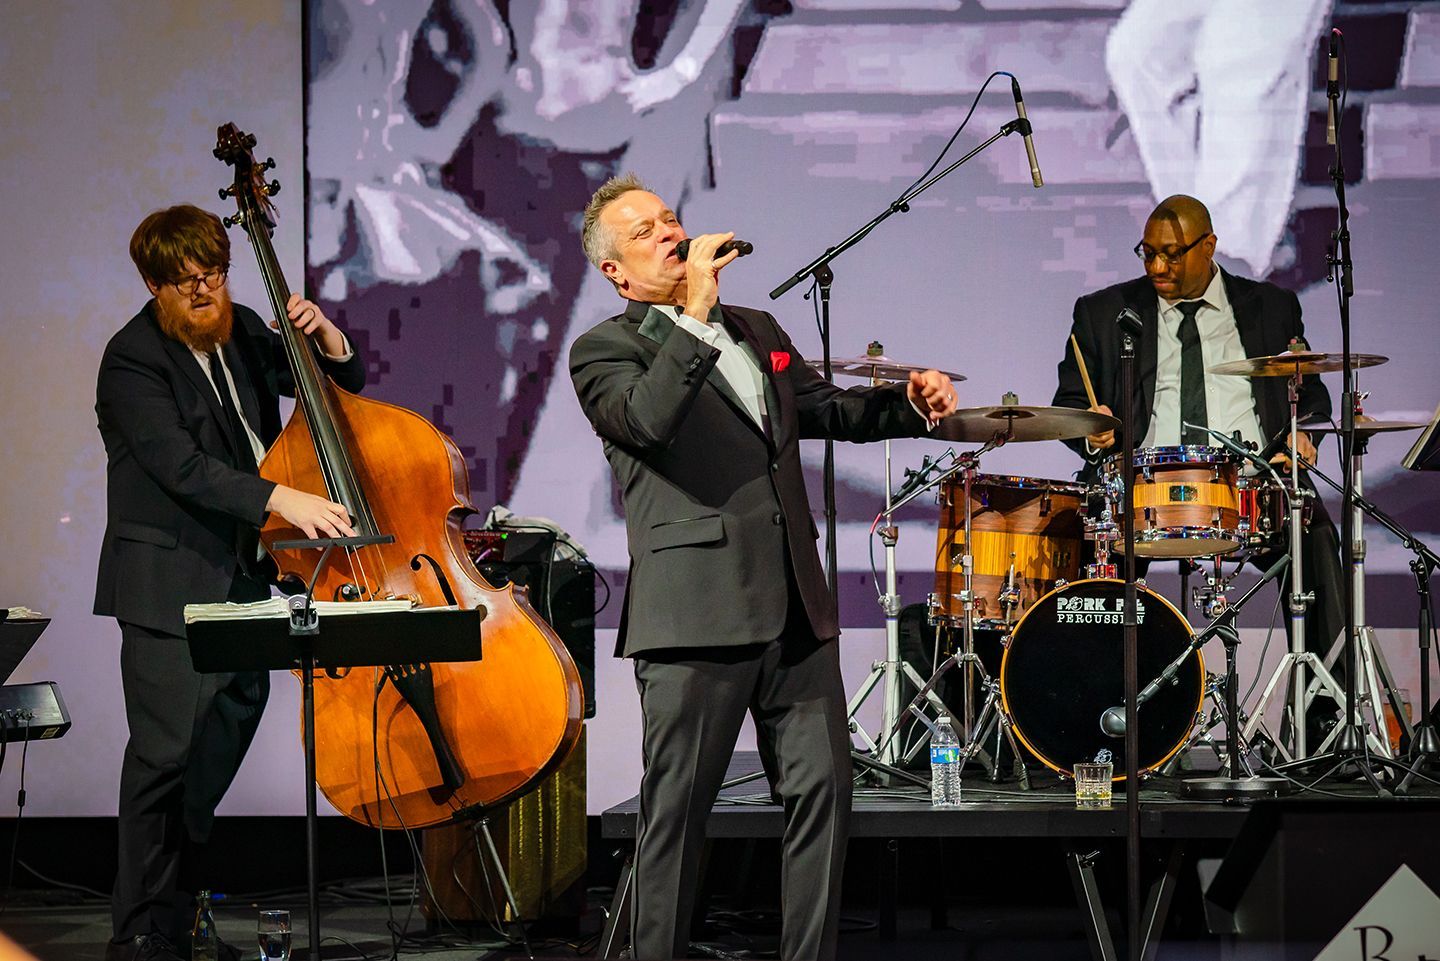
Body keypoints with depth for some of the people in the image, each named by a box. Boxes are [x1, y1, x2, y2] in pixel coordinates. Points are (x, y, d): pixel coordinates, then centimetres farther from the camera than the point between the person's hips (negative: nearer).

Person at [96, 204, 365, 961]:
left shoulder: (241, 332, 9)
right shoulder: (133, 359, -15)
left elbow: (343, 389, 17)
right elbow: (181, 466, -26)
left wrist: (328, 340, -5)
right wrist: (281, 497, -36)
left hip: (238, 570, 8)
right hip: (168, 580, -8)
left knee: (238, 708, 19)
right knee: (166, 748, -10)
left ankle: (176, 870, 38)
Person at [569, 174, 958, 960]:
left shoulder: (757, 331, 22)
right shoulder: (605, 349, 1)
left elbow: (824, 408, 32)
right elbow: (648, 419, -19)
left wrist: (909, 404, 15)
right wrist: (695, 314, -18)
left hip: (795, 611, 6)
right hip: (695, 615, -6)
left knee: (823, 787, 5)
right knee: (677, 810, -2)